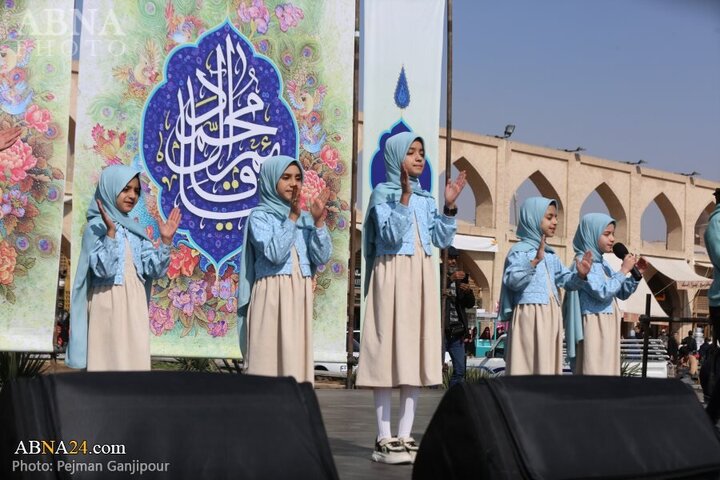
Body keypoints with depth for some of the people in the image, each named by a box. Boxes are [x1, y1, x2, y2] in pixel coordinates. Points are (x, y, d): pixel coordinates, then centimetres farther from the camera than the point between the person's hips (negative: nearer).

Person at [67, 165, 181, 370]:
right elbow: (103, 269, -18)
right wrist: (110, 232, -26)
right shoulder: (96, 227, -6)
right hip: (109, 307, -6)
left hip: (134, 307, 6)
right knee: (109, 360, -5)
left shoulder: (135, 230, 13)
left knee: (135, 360, 5)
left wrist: (165, 241, -7)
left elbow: (154, 269, 5)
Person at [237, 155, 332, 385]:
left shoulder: (305, 218, 14)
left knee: (297, 357, 3)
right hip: (271, 297, -5)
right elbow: (275, 253, -15)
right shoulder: (260, 216, 0)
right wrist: (292, 217, -17)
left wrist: (319, 221, -6)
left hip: (299, 298, 5)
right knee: (268, 357, -7)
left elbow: (322, 258, 4)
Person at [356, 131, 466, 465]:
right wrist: (404, 196, -21)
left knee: (416, 353, 5)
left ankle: (404, 436, 10)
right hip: (393, 276, -6)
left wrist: (450, 207, -2)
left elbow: (442, 241, 9)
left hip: (422, 278, 6)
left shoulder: (426, 198, 14)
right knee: (388, 351, -6)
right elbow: (390, 236, -16)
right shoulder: (383, 192, -3)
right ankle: (384, 440, -2)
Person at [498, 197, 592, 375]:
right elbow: (512, 281, -19)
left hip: (551, 317, 8)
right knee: (529, 365, -9)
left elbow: (565, 280, 18)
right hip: (529, 317, -8)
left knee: (548, 365, 9)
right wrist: (534, 261, -30)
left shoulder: (551, 255, 18)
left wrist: (580, 275, -3)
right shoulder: (519, 250, -6)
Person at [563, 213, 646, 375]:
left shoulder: (603, 264, 17)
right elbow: (603, 292, -21)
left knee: (607, 372, 7)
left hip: (608, 327, 9)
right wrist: (624, 270, -14)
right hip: (593, 328, -9)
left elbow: (622, 294, 21)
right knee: (594, 372, -12)